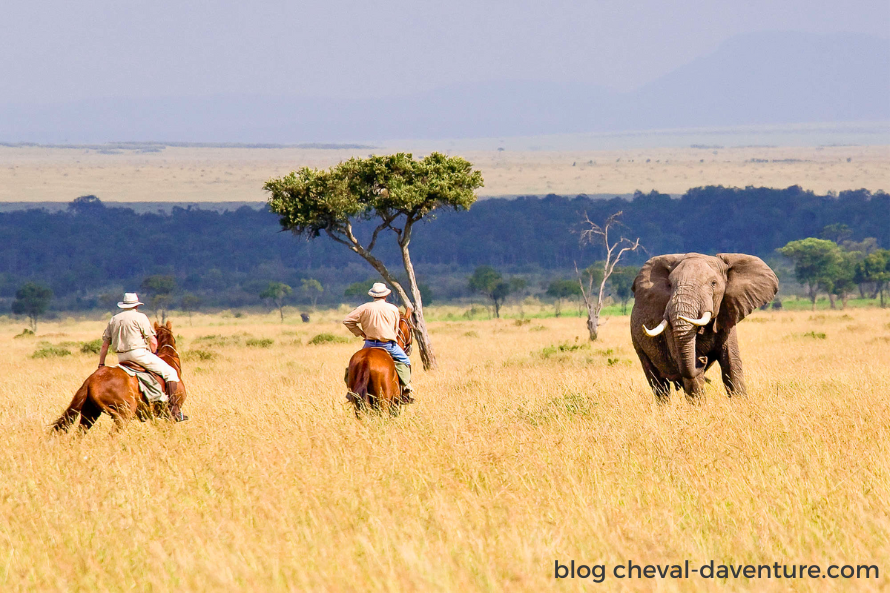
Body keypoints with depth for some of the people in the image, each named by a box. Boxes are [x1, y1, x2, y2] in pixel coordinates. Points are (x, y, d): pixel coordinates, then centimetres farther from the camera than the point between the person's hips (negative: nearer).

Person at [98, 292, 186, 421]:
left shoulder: (114, 320, 16)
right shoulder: (140, 317, -1)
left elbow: (105, 345, 17)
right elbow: (153, 342, -5)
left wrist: (101, 364, 23)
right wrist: (153, 355, 13)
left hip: (121, 357, 7)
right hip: (139, 353, -7)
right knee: (170, 372, -2)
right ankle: (175, 411, -13)